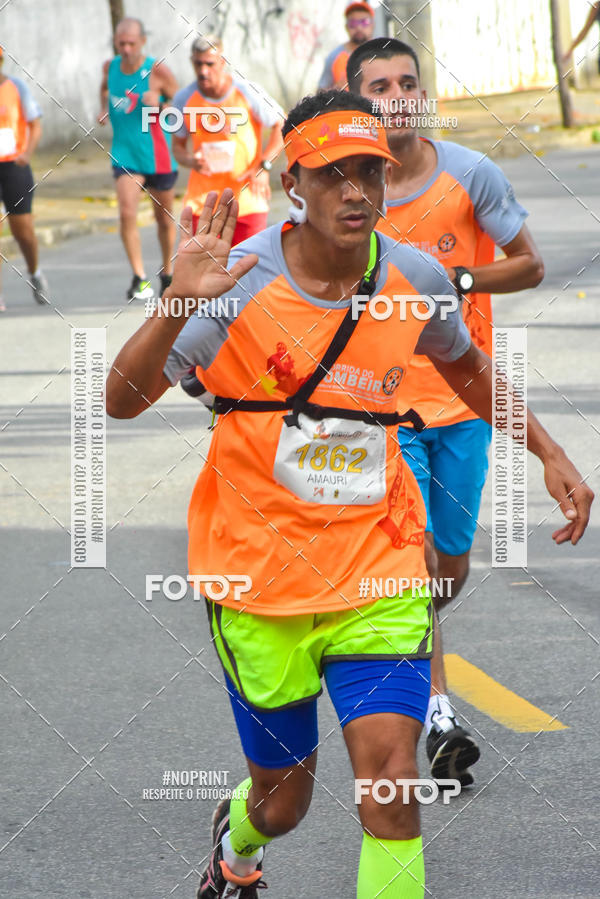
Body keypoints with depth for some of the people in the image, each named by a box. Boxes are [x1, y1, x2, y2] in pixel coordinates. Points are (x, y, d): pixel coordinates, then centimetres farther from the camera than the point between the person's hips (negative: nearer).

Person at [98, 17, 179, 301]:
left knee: (164, 218, 12)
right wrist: (104, 108, 8)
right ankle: (140, 279, -11)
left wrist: (159, 105, -23)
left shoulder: (158, 71, -11)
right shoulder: (110, 67, 2)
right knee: (127, 215, -16)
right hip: (124, 156, 2)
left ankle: (167, 273, 32)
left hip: (156, 155, -2)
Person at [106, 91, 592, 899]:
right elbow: (124, 400, -21)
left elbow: (465, 366, 20)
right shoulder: (240, 282, -15)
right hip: (260, 580, -2)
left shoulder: (415, 279, -3)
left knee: (390, 778, -17)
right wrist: (178, 302, -37)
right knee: (284, 798, 13)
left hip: (378, 573, 2)